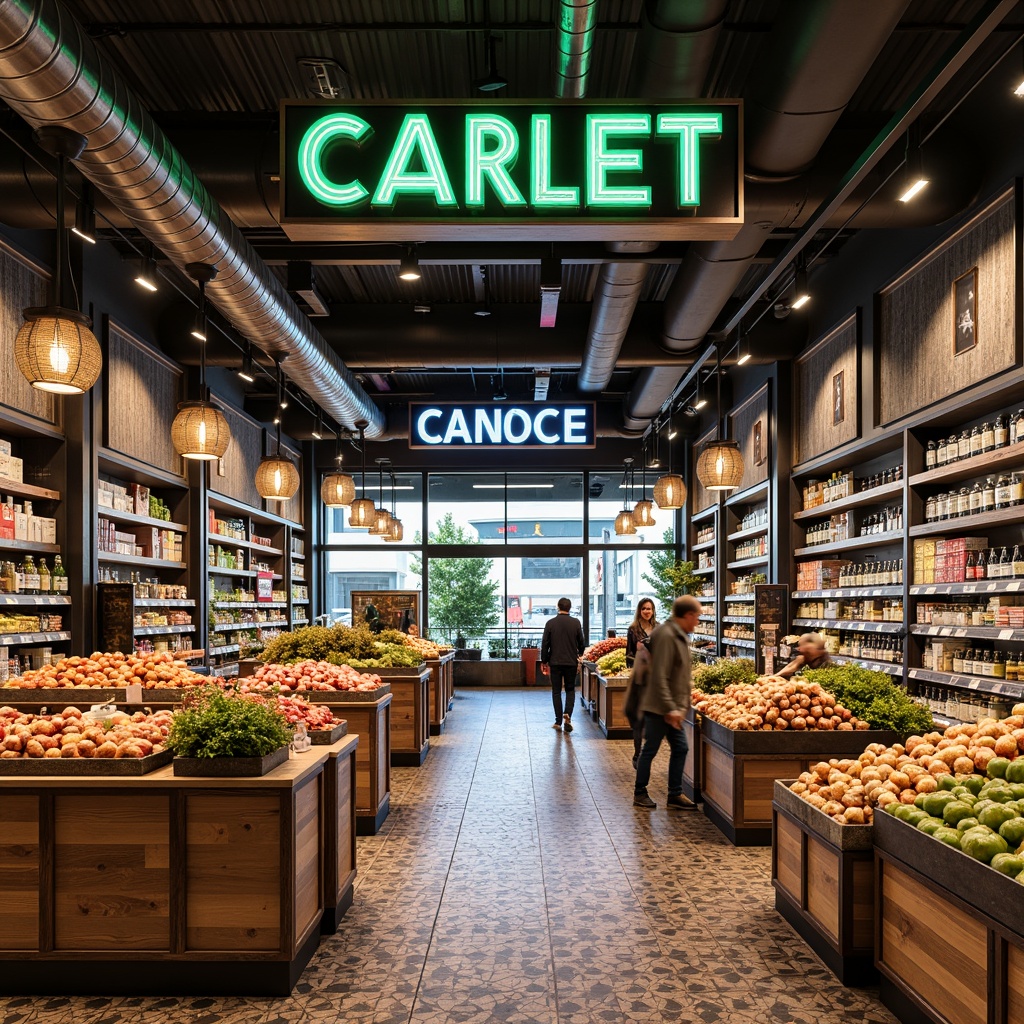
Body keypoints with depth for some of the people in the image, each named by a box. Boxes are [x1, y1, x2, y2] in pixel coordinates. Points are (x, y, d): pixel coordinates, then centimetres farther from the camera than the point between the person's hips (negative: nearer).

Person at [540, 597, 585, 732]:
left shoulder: (550, 623, -5)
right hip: (571, 662, 0)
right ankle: (567, 714, -10)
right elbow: (581, 642, 3)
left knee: (556, 691, 8)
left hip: (555, 662, 0)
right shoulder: (576, 623, -4)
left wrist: (544, 661, 6)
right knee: (570, 690, 12)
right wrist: (580, 654, 24)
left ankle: (558, 721, 7)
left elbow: (545, 644, -4)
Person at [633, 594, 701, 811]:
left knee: (680, 749, 10)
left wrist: (679, 706, 19)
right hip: (658, 707, -10)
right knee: (650, 750, 2)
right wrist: (670, 708, -25)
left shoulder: (680, 635, 13)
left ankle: (675, 795, 18)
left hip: (671, 708, 10)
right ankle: (639, 794, 15)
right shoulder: (666, 635, -20)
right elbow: (659, 677, -24)